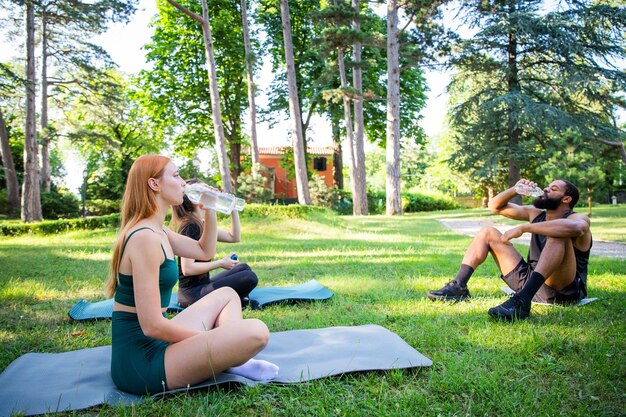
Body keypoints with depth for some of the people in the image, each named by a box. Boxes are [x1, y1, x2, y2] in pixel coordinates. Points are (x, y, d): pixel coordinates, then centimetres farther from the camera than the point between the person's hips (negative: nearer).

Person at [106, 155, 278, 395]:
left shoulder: (157, 232, 10)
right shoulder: (144, 237, -20)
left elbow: (205, 252, 24)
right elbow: (152, 325, -24)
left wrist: (210, 210, 10)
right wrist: (209, 339, -10)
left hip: (153, 344, 10)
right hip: (142, 361, -10)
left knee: (227, 295, 22)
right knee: (255, 333, -24)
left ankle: (230, 359, 3)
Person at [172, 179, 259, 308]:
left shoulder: (200, 225, 10)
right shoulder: (190, 226, -18)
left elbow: (234, 237, 16)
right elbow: (187, 269, -24)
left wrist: (234, 209, 8)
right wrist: (221, 263, -15)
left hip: (201, 286, 10)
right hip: (193, 292, -10)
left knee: (244, 268, 20)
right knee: (249, 278, -16)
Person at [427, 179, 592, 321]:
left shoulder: (578, 218, -7)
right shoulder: (537, 214, 13)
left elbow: (574, 227, -36)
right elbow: (495, 206, 15)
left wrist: (523, 228, -33)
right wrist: (515, 190, -4)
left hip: (564, 290, -6)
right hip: (530, 281, 7)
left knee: (558, 234, -33)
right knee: (488, 232, 6)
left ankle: (521, 301, -48)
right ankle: (459, 286, -12)